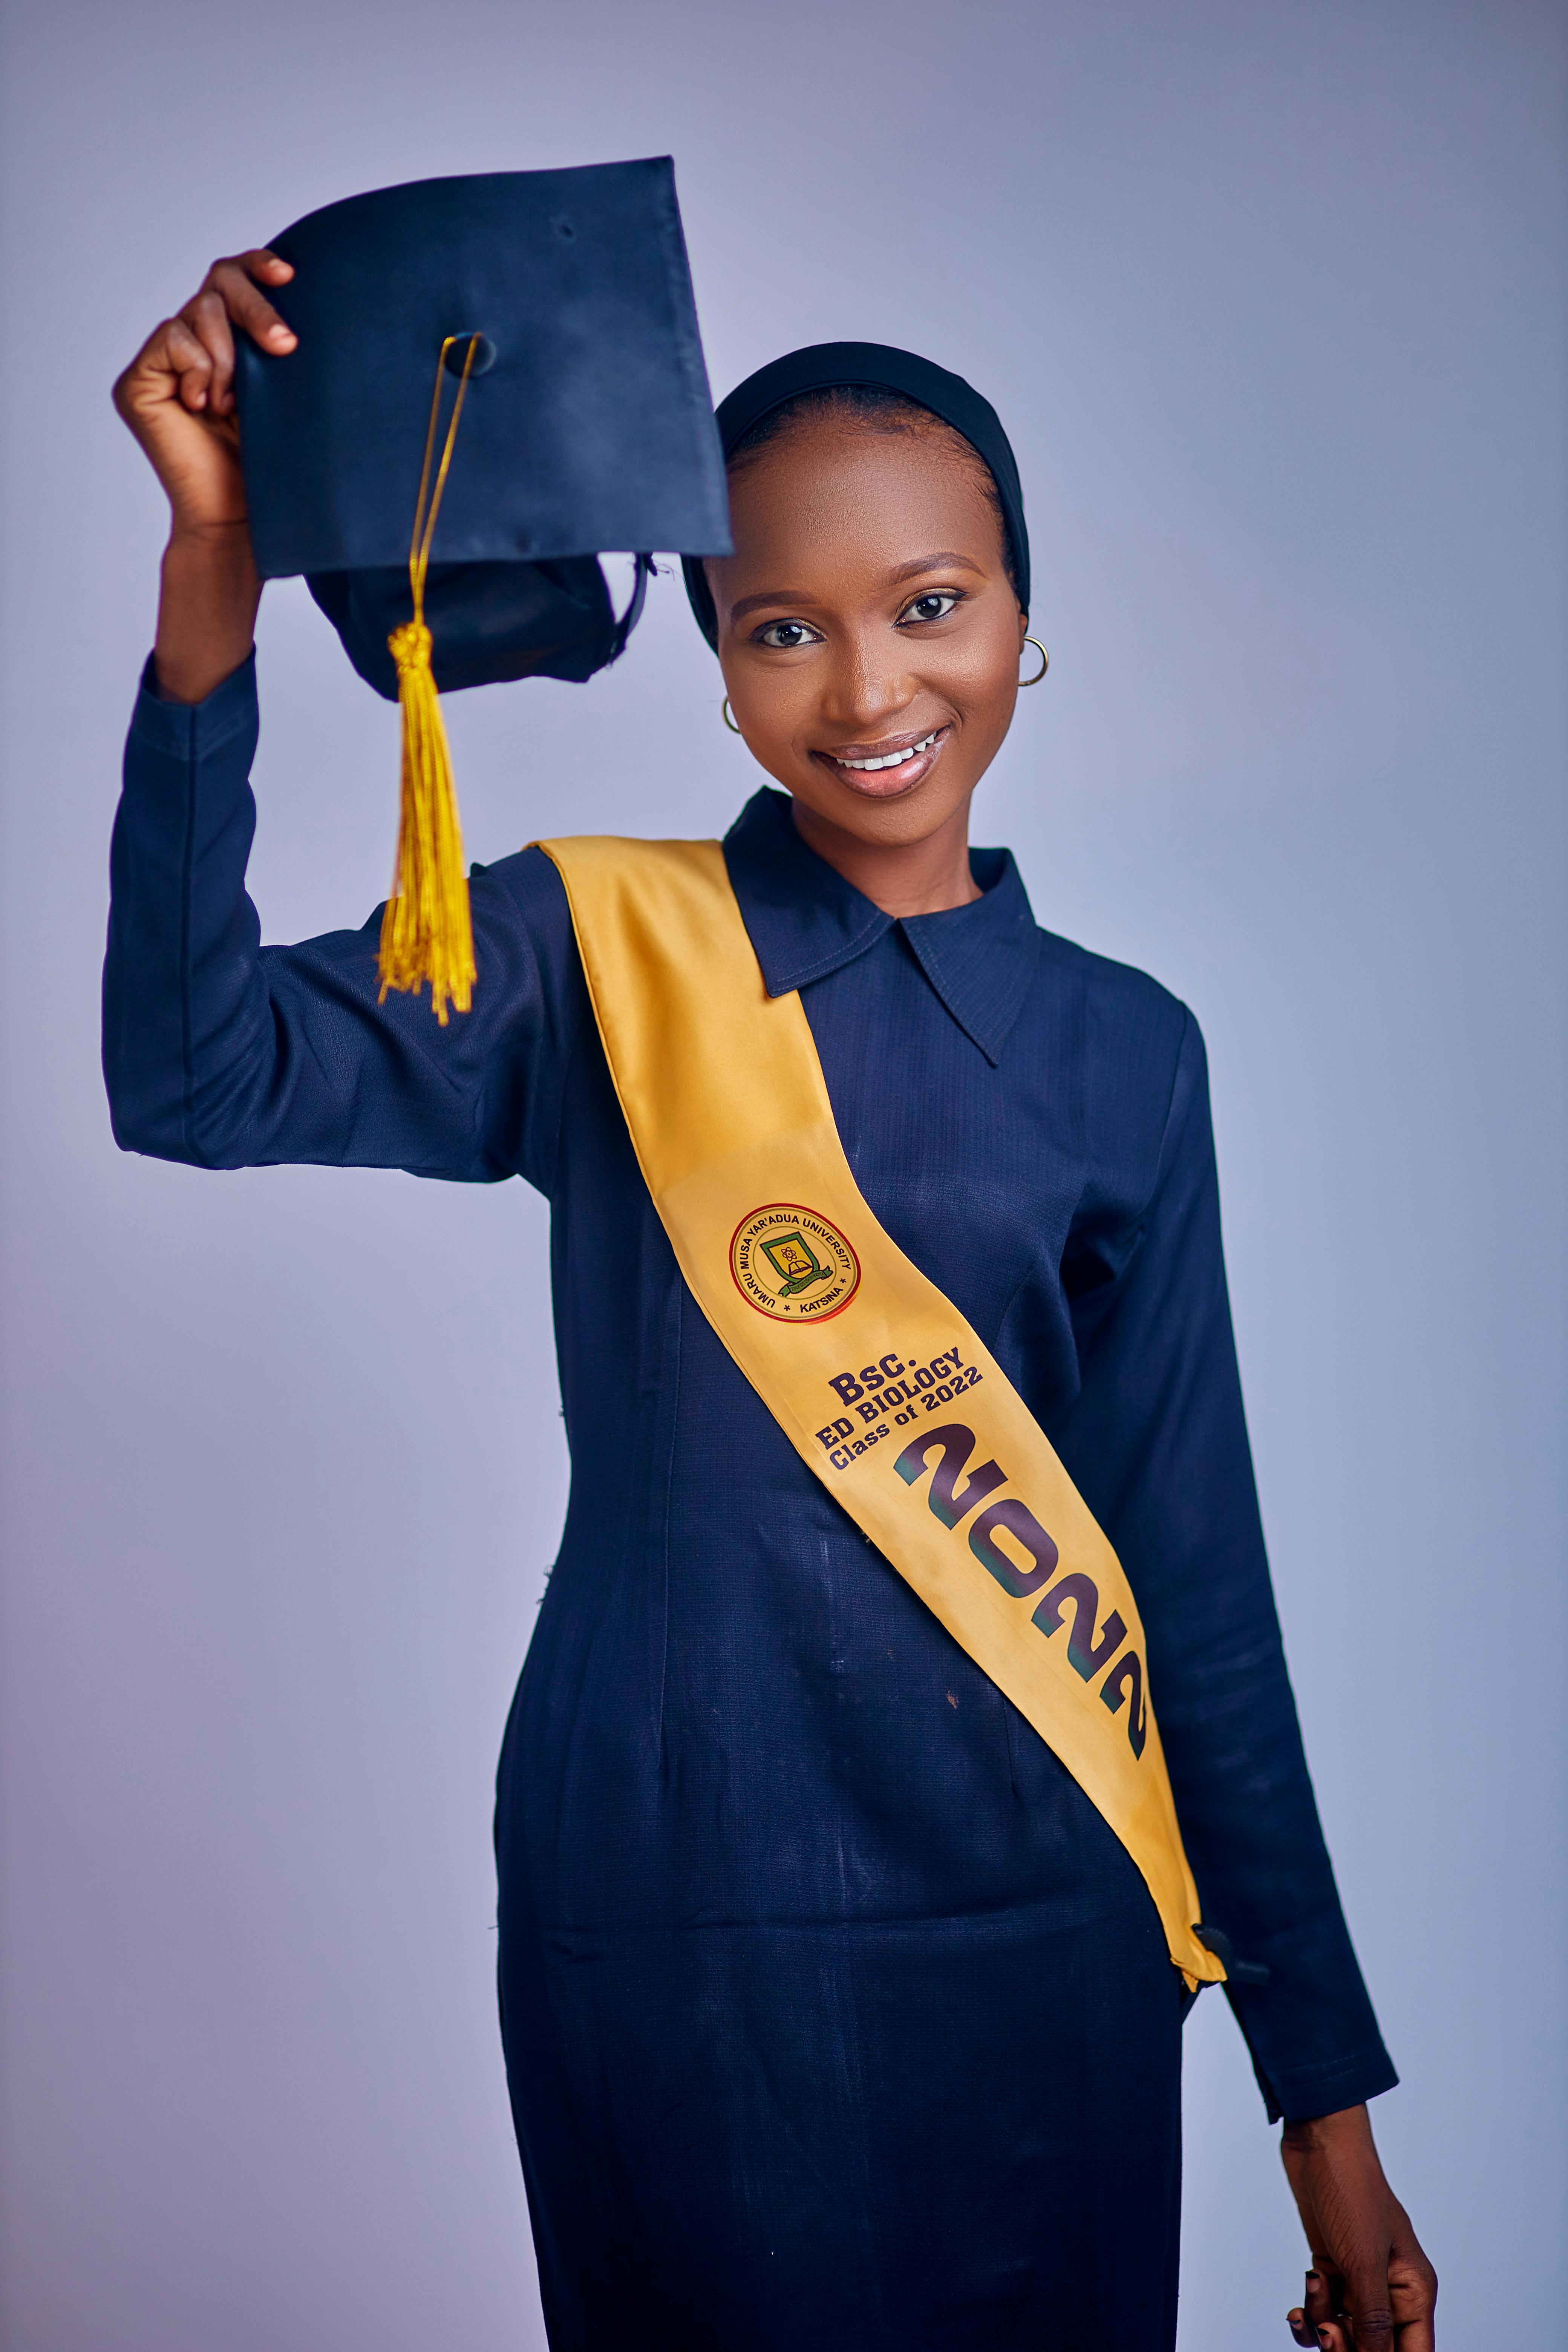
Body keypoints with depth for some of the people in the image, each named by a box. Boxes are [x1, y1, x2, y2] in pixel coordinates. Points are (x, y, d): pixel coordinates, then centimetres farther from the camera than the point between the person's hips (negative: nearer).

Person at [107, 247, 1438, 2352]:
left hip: (1033, 1939, 2)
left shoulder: (1123, 1053, 2)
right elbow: (199, 1077, -20)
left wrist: (1329, 2095, 6)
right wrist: (216, 568, -30)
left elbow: (1195, 1583, 4)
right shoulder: (600, 952, -3)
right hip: (661, 1918, -1)